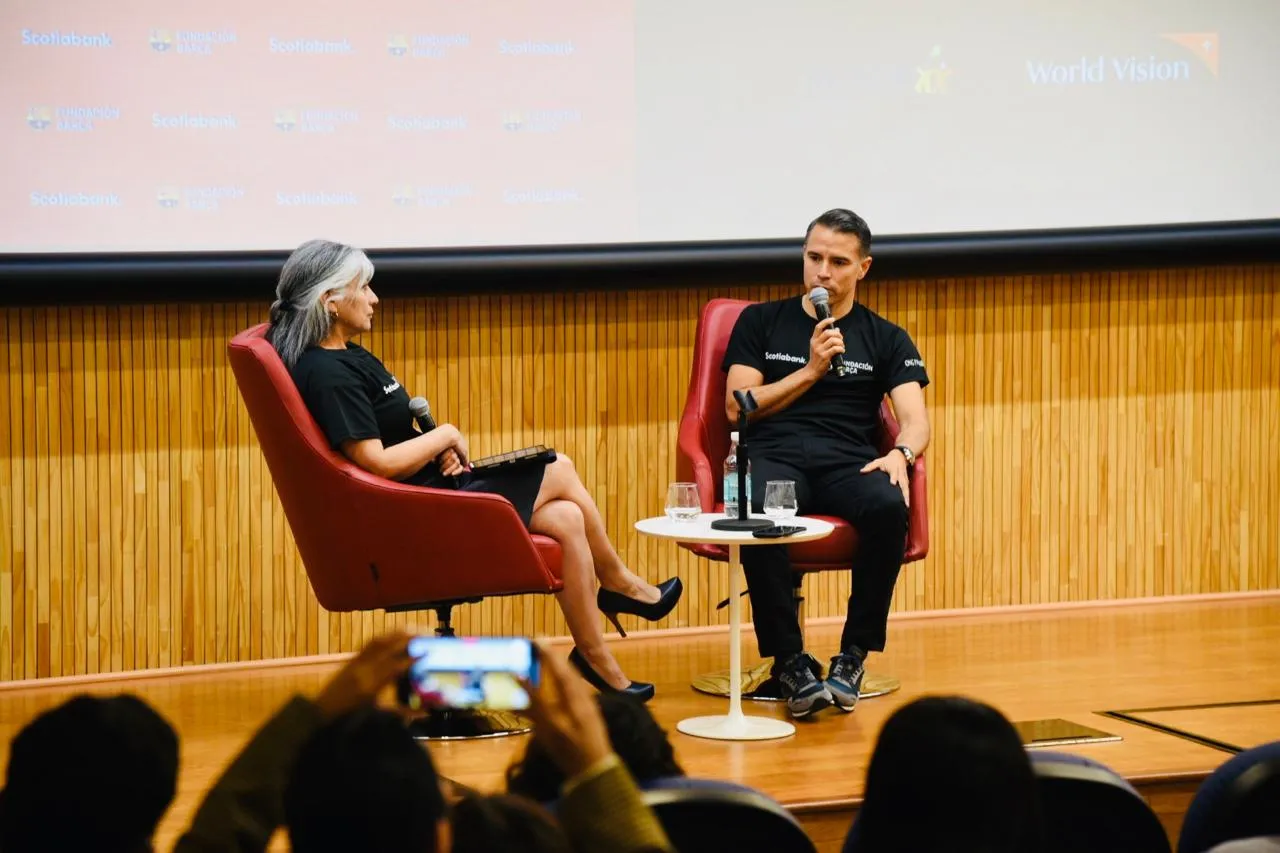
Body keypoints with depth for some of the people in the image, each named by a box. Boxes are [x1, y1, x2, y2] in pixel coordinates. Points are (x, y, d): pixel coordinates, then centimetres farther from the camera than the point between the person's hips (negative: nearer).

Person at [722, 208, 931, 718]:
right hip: (772, 455, -1)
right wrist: (811, 371, 2)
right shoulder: (761, 323, 19)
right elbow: (738, 406, 9)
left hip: (847, 463, 1)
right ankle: (789, 662, -28)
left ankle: (853, 657, -24)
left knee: (888, 506, -36)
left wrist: (900, 454, -17)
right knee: (759, 513, -39)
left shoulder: (886, 340, 19)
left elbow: (915, 420, 7)